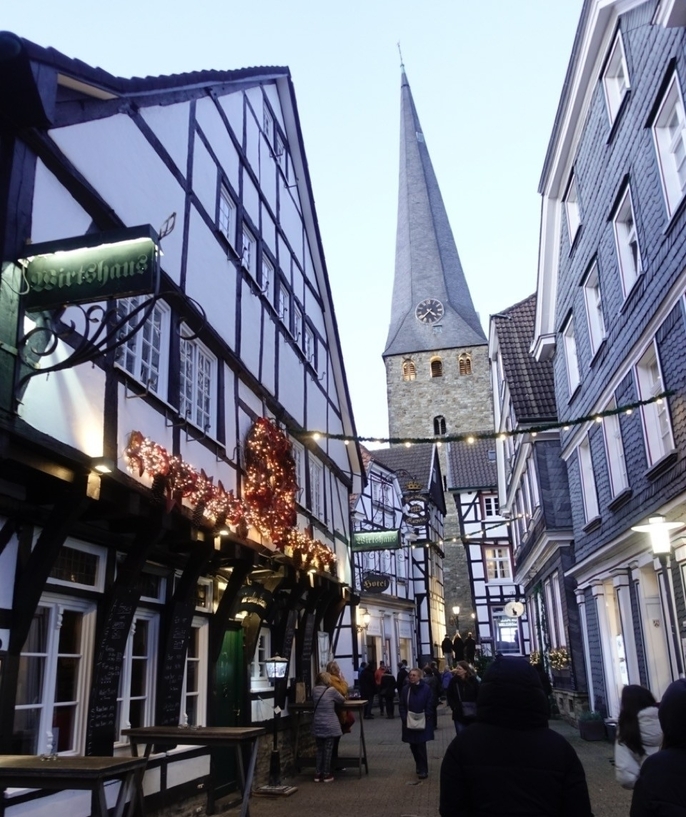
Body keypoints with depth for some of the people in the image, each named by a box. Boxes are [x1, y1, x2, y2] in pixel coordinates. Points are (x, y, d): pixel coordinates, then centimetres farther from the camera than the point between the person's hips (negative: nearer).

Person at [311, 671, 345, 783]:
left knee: (320, 749, 14)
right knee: (328, 750, 5)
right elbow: (342, 700, 3)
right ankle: (326, 775, 10)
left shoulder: (314, 690, 2)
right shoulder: (331, 690, -10)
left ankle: (318, 774, 15)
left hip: (317, 725, 4)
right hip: (329, 726, -4)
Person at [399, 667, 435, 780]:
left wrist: (424, 718, -12)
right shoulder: (405, 689, 0)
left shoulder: (426, 688, -9)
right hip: (409, 723, 4)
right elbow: (401, 705, 3)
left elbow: (429, 705, -6)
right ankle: (419, 766, 30)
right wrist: (404, 718, -7)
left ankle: (423, 770, 4)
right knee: (413, 746, 11)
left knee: (421, 746, -5)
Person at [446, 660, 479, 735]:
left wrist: (476, 707, -8)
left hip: (472, 715, 0)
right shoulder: (454, 681, -3)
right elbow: (449, 696, 3)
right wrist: (454, 707, -8)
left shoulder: (473, 680, -5)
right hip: (459, 715, 0)